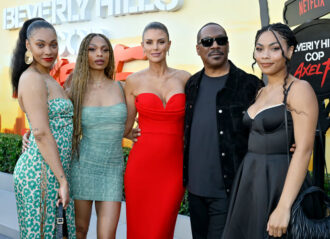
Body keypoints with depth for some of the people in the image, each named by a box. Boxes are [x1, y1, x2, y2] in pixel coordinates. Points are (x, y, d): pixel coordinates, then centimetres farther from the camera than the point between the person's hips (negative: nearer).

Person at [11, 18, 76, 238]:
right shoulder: (32, 79, -13)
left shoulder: (48, 80, 16)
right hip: (40, 171, -9)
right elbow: (41, 133, -20)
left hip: (54, 170, 9)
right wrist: (63, 180, -20)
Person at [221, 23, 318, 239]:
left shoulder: (299, 89, -10)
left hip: (279, 182, -7)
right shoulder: (262, 92, 14)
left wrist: (284, 207, -24)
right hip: (249, 181, 7)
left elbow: (304, 150, -18)